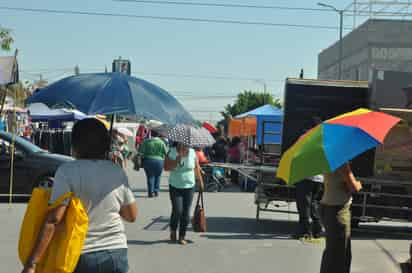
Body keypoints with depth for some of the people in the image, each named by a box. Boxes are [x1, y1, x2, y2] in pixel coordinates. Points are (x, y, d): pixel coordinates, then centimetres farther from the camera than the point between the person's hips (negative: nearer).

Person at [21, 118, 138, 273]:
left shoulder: (67, 171, -9)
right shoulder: (118, 172, 3)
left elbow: (54, 219, -17)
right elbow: (132, 216, 9)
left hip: (83, 256, -3)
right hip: (117, 254, 3)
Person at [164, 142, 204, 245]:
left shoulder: (192, 152, 0)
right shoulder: (172, 152, -6)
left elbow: (196, 168, 9)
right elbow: (166, 167, -14)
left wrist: (200, 181, 11)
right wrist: (177, 160, -24)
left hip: (189, 187, 2)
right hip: (175, 187, -2)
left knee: (186, 212, 2)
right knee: (177, 211, -10)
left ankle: (182, 236, 13)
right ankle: (173, 230, 18)